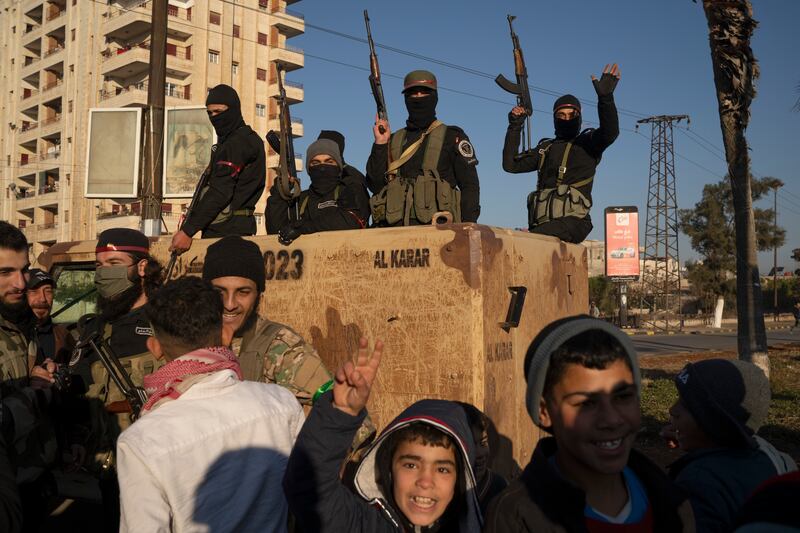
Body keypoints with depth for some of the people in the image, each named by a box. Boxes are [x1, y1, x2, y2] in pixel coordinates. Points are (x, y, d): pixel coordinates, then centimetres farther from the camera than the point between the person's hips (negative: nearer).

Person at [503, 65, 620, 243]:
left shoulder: (587, 143, 12)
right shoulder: (545, 148, 27)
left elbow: (610, 132, -10)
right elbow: (510, 164, 23)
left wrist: (605, 97, -23)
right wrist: (515, 127, 18)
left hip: (572, 221, -5)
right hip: (542, 224, 5)